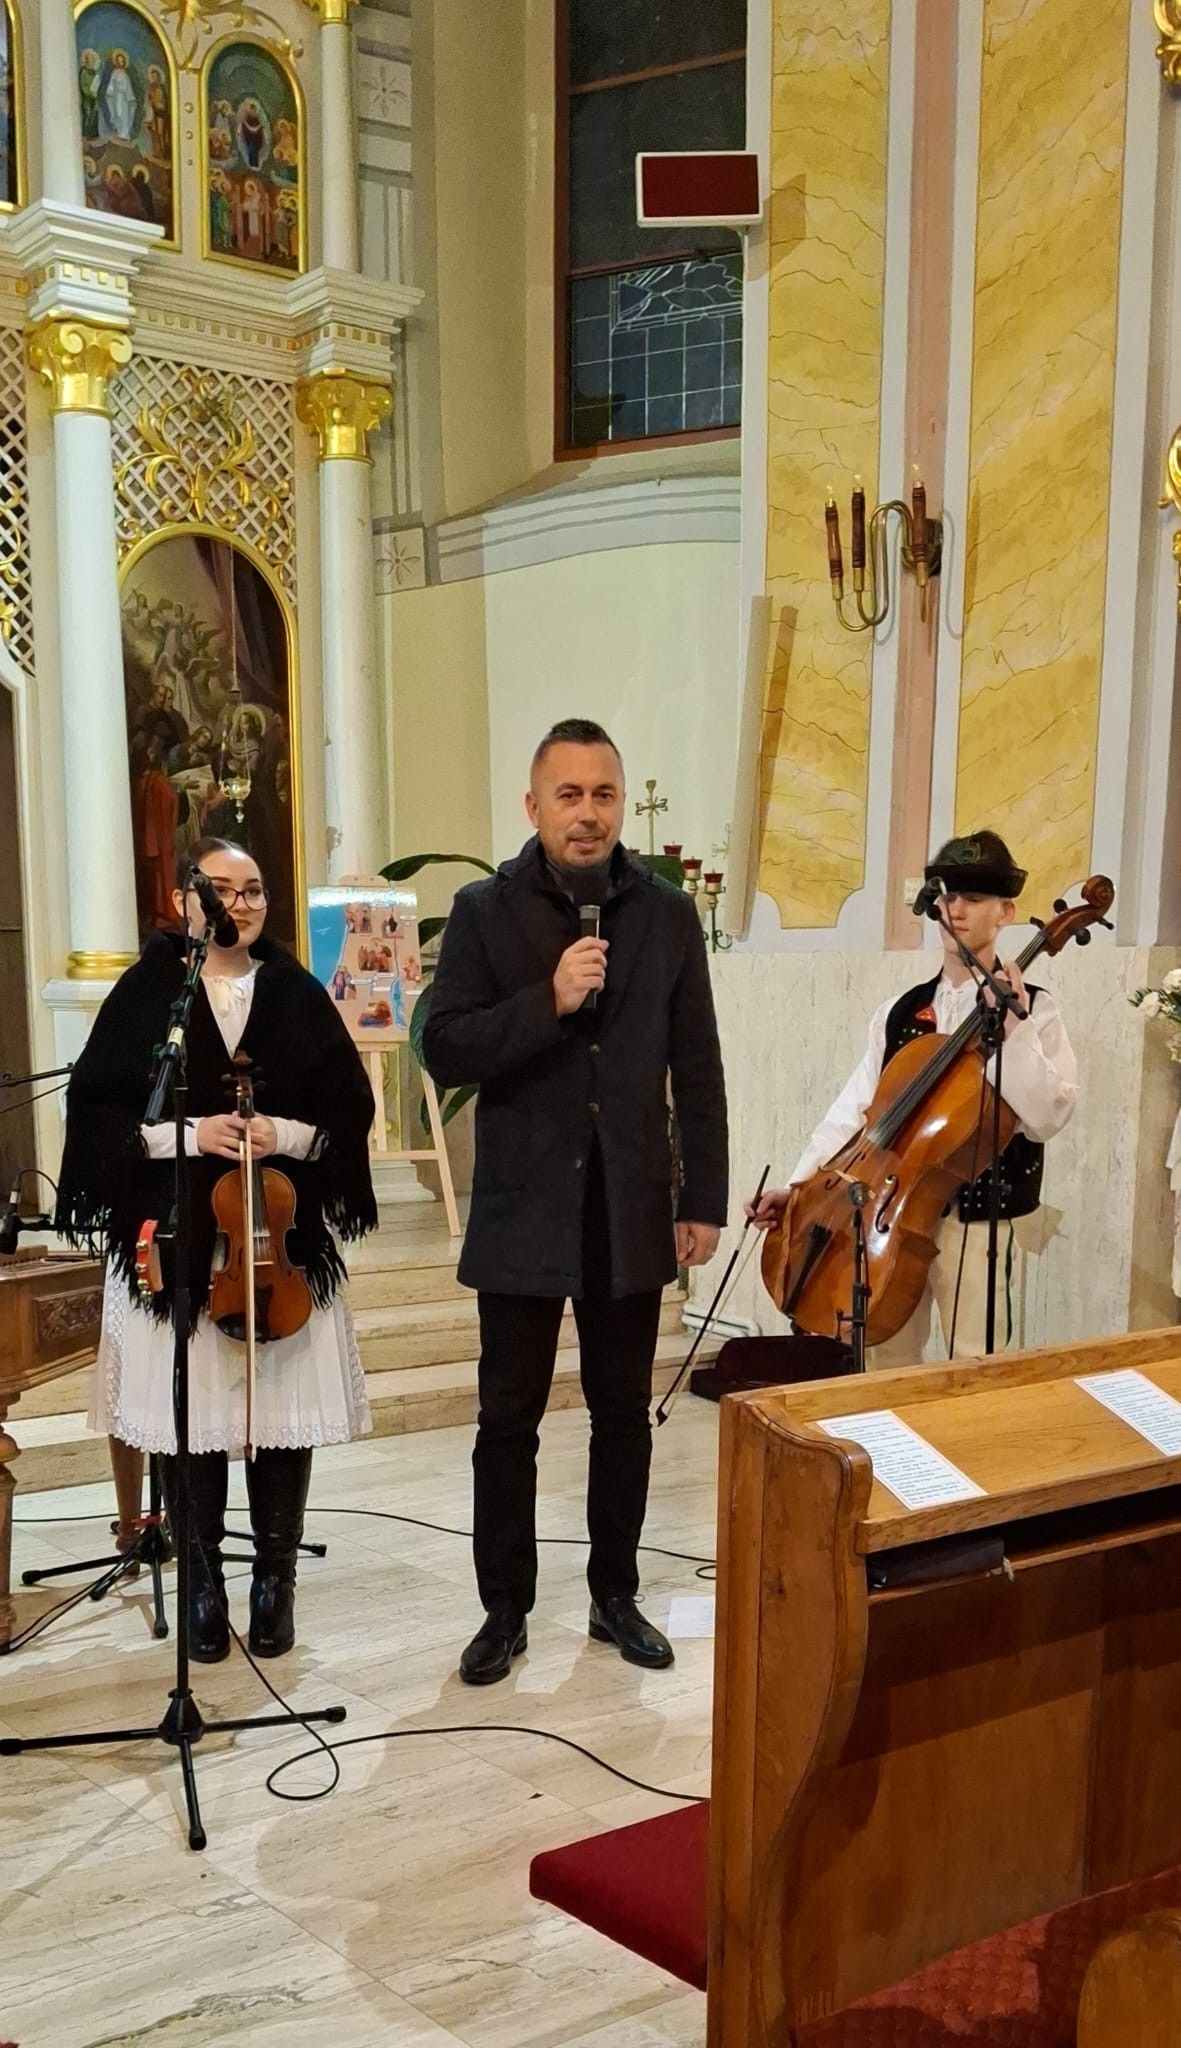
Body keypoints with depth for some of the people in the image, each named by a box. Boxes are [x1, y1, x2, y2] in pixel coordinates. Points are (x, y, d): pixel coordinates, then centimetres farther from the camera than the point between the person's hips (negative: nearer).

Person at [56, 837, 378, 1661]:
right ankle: (203, 1579, 20)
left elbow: (351, 1109, 4)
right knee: (188, 1409, 3)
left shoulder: (299, 994, 4)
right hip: (175, 1233, -1)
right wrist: (188, 1133, -17)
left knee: (282, 1405, 3)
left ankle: (275, 1577, 20)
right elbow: (96, 1107, -3)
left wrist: (286, 1135, -15)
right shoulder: (145, 992, 1)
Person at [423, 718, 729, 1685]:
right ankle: (505, 1610, 21)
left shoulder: (668, 912, 2)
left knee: (624, 1413, 12)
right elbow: (444, 1052, -10)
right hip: (521, 1209, -1)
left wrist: (703, 1203, 1)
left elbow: (697, 1070, 3)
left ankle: (616, 1595, 28)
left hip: (631, 1211, 2)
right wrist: (548, 1001, -23)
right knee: (508, 1419, 7)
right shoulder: (485, 910, -3)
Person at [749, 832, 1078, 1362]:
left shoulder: (1034, 1010, -4)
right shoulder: (900, 1013, 8)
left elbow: (1046, 1118, -16)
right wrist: (798, 1183, -1)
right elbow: (855, 1108, 7)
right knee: (890, 1361, 13)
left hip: (980, 1217, -4)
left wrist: (1013, 1028, -24)